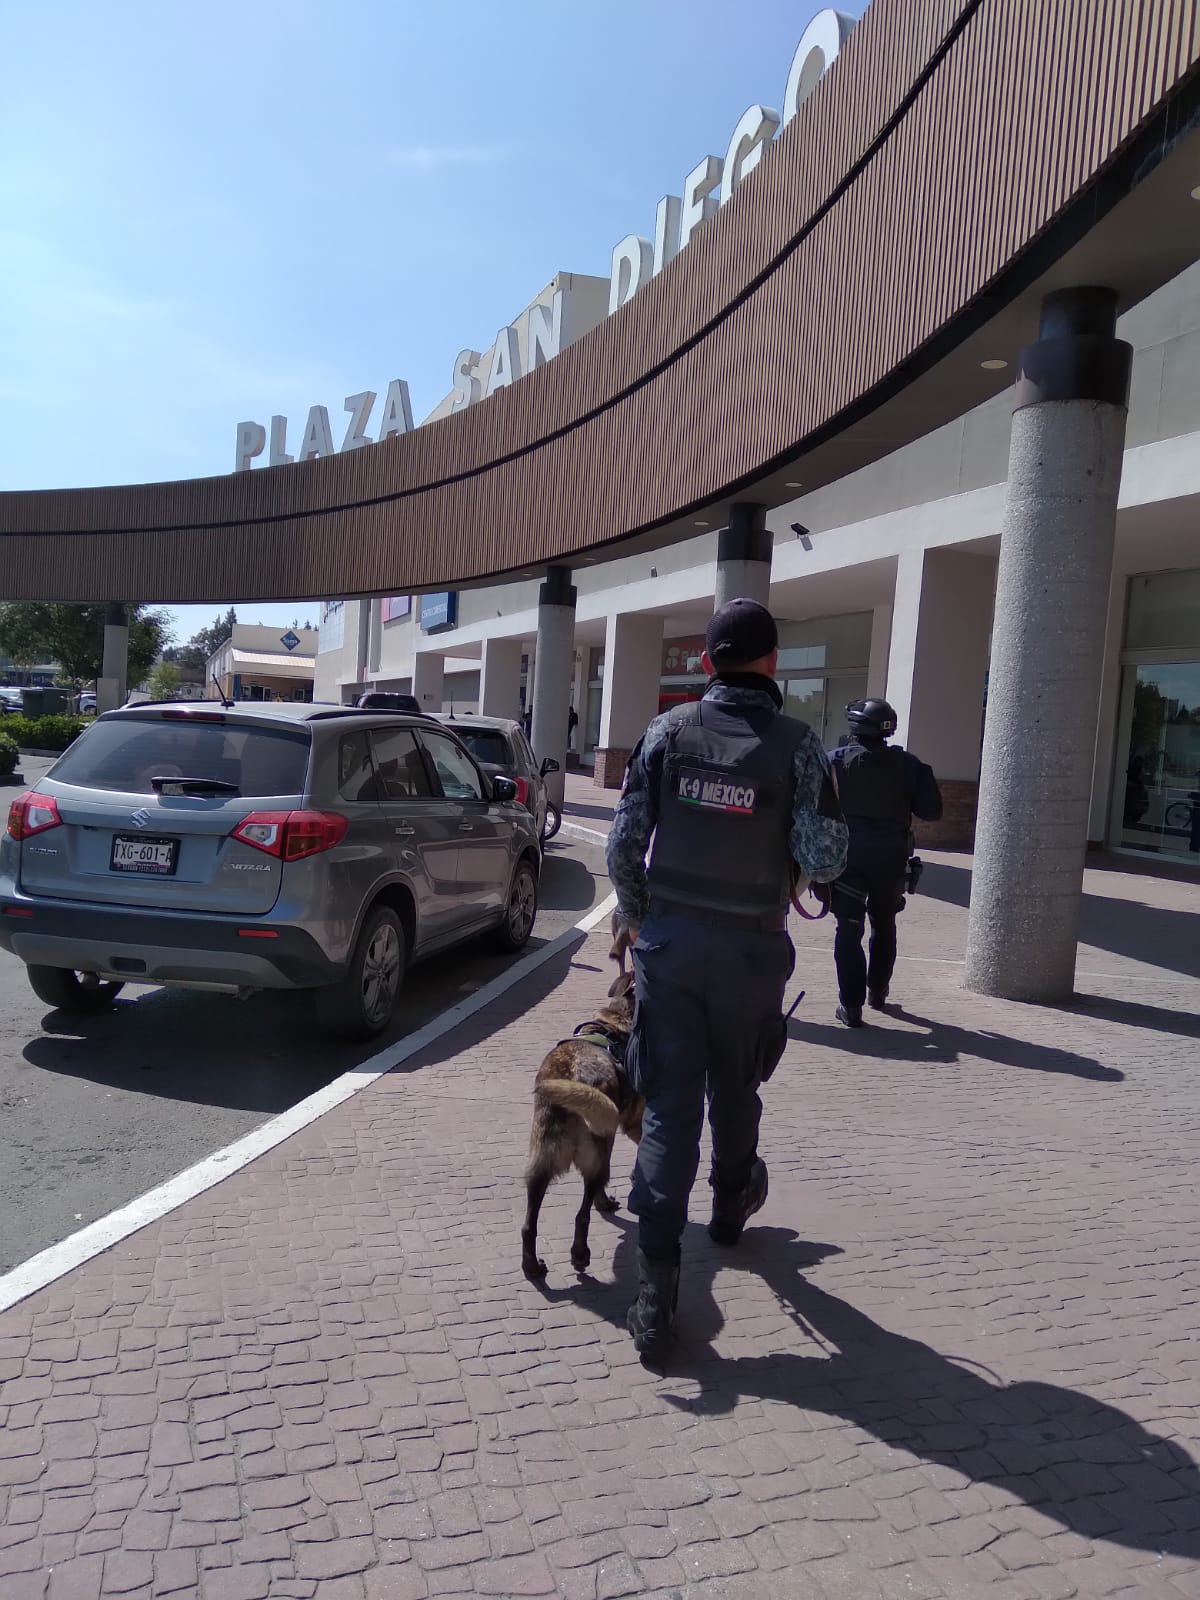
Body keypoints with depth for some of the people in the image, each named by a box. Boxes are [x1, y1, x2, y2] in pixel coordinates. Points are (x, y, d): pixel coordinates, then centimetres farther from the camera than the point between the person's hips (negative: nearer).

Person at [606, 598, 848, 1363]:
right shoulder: (796, 742, -10)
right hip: (751, 949, 0)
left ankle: (657, 1286, 1)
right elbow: (823, 859, -14)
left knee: (668, 1103, 4)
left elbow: (626, 841, -4)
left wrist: (639, 918, 11)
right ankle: (731, 1204, 48)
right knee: (735, 1088, 22)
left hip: (669, 941, 1)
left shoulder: (668, 731, -4)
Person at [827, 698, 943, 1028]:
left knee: (849, 929, 2)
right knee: (884, 925, 21)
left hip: (848, 854, -2)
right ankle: (878, 991, 35)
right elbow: (931, 810, 0)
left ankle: (851, 1004, -2)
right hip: (891, 858, 3)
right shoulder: (908, 764, -2)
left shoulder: (837, 760, -7)